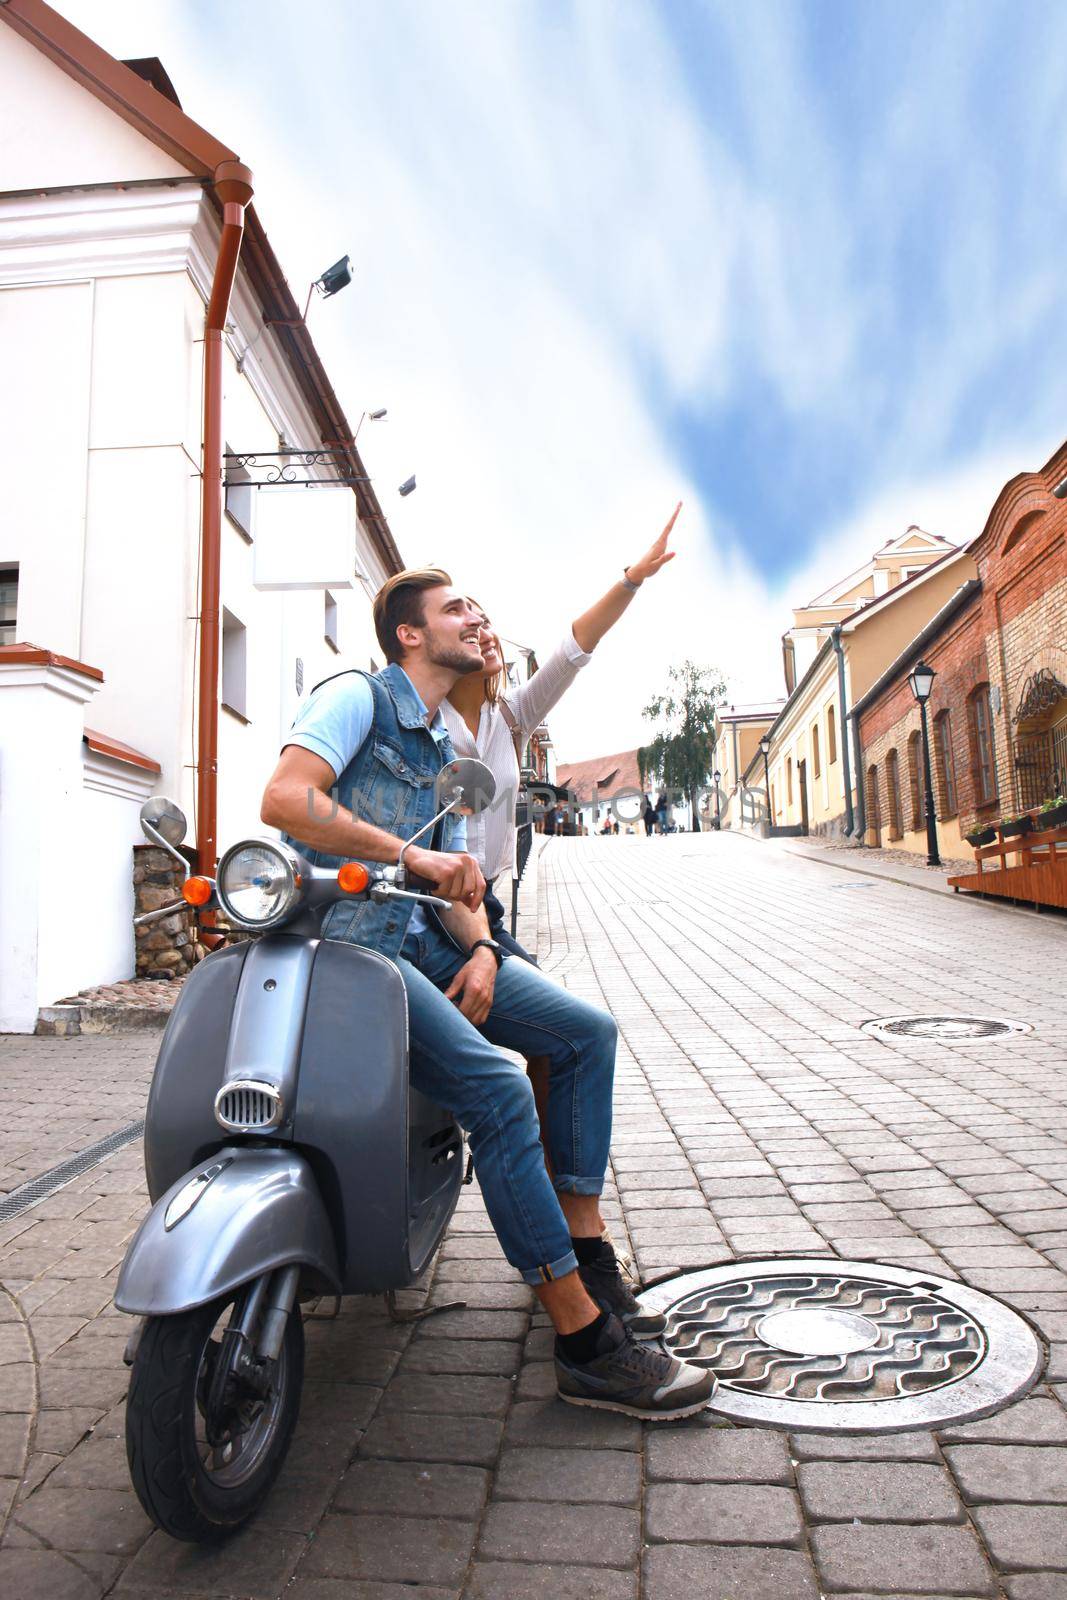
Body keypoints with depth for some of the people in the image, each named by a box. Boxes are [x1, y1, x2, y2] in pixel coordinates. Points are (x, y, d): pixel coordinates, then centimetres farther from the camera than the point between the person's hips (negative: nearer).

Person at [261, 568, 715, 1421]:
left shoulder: (448, 749, 22)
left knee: (587, 1032, 2)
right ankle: (585, 1341, -13)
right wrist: (411, 854, -24)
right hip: (347, 939, -9)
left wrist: (481, 947, -3)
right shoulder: (357, 696, -4)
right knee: (499, 1089, -25)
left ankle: (581, 1253, 11)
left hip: (426, 940, 9)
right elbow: (283, 797, -21)